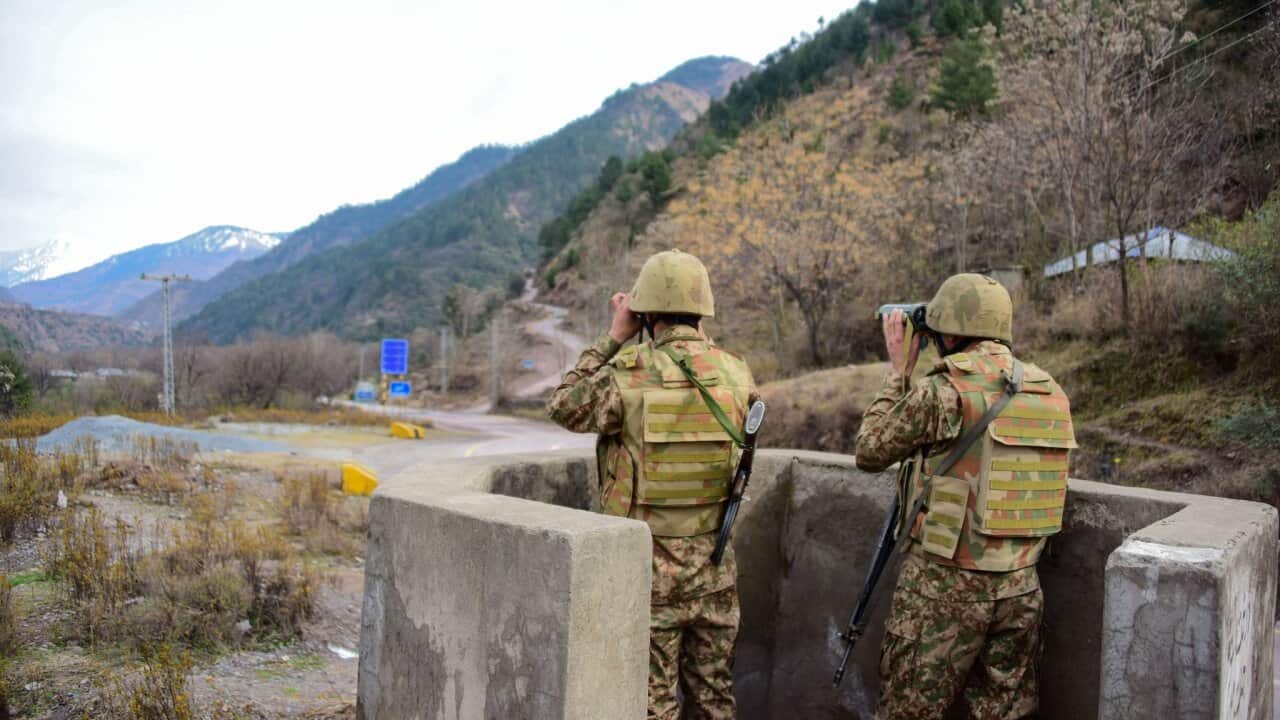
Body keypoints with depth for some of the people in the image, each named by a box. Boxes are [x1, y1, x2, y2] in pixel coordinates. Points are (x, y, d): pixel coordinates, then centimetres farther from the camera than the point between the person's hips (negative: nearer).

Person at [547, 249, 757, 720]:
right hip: (713, 568, 4)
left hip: (647, 567, -4)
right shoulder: (738, 374, -4)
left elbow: (562, 408, 0)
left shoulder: (628, 376, -15)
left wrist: (613, 339, 3)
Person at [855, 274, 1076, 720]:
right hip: (1021, 586, 6)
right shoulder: (1052, 394, 5)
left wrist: (897, 373, 3)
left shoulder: (946, 392, -15)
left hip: (946, 584, -6)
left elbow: (870, 452, -5)